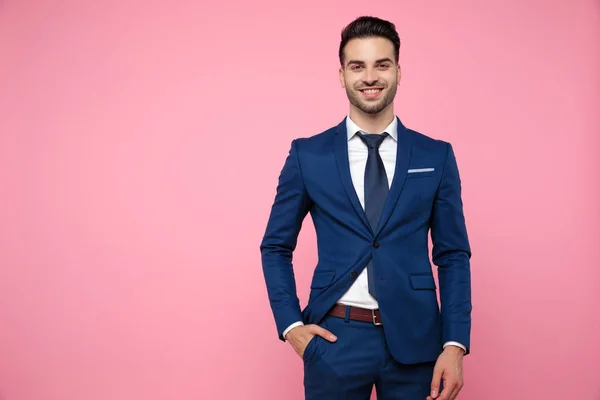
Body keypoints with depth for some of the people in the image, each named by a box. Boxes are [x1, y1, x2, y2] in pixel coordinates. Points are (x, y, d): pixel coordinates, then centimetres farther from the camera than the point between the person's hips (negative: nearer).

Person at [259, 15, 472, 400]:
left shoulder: (436, 156, 2)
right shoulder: (307, 155, 1)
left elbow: (453, 255, 4)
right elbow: (276, 247, 8)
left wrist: (455, 344, -5)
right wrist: (290, 324, -3)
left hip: (414, 340, 1)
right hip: (335, 339, 0)